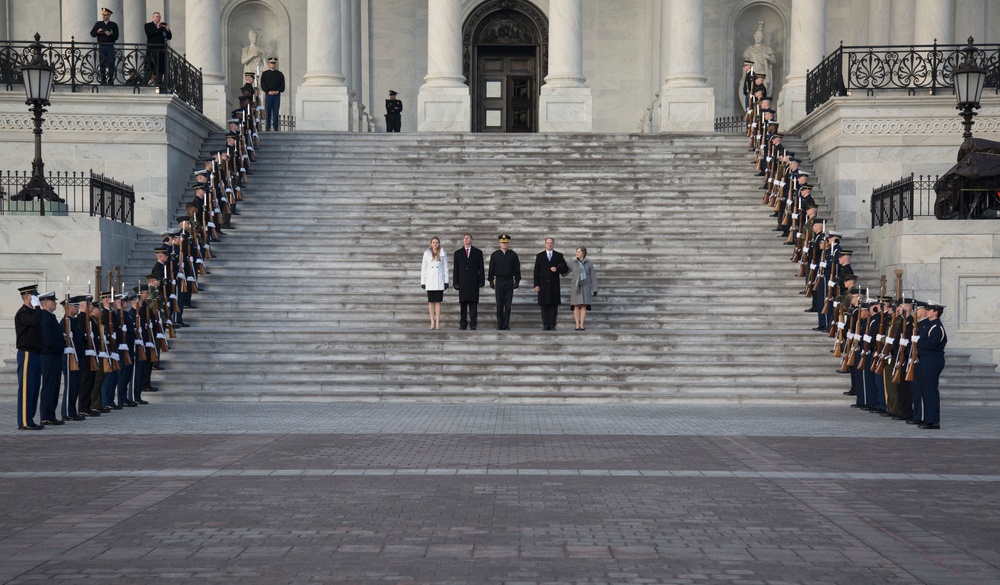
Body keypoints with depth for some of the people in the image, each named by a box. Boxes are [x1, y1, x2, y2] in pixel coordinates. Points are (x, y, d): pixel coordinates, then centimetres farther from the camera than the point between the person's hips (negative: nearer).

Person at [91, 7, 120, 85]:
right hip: (101, 46, 2)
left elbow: (116, 37, -2)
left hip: (110, 47, -2)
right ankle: (103, 81, 7)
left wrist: (110, 34, -20)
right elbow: (92, 34, 8)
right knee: (102, 64, 2)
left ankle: (110, 81, 4)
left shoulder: (114, 25, 5)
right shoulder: (98, 24, 11)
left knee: (111, 64, -2)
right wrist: (97, 32, -11)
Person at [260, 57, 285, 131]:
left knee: (276, 111, -1)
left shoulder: (280, 74, 11)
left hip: (277, 95, 1)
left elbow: (282, 85, 7)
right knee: (268, 111, -2)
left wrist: (278, 91, -9)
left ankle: (276, 127, 1)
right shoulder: (264, 74, 8)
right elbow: (263, 85, 1)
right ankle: (267, 127, 0)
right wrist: (268, 91, -12)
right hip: (268, 95, -1)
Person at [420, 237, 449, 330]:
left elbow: (445, 268, 7)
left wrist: (446, 281, 1)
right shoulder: (427, 254, 7)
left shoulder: (443, 254, 6)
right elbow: (423, 268, 7)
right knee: (431, 301, 1)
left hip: (439, 281, 0)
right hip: (429, 281, 1)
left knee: (438, 301, -2)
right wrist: (422, 282, 2)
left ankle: (437, 322, 0)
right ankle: (432, 322, 4)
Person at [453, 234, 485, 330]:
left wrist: (481, 281, -2)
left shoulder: (478, 252, 9)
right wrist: (455, 282, 1)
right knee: (463, 303, 0)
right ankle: (463, 324, 2)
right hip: (462, 282, 1)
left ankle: (473, 324, -2)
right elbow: (456, 269, 9)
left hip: (474, 282, -1)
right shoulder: (458, 253, 13)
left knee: (473, 303, -4)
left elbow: (481, 268, 6)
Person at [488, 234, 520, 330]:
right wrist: (491, 281, 1)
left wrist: (517, 281, 0)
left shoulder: (513, 254, 4)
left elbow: (517, 269, 6)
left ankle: (506, 324, 6)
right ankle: (500, 325, 4)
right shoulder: (495, 254, 4)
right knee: (499, 305, 0)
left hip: (509, 281, 0)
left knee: (508, 304, 1)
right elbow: (491, 269, 6)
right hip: (499, 281, 0)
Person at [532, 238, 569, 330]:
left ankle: (552, 325, 1)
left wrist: (557, 269, -11)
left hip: (554, 285, 0)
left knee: (554, 305, -2)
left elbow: (566, 269, 8)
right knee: (544, 305, -2)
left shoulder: (559, 256, 8)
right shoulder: (539, 256, 7)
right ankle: (546, 325, 1)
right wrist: (536, 285, -5)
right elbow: (536, 271, 3)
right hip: (543, 284, 0)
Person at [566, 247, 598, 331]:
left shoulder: (589, 264, 2)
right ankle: (577, 325, 1)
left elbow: (593, 277, 3)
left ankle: (582, 325, 2)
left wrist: (595, 290, -2)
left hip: (585, 287, 0)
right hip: (575, 287, 0)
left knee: (584, 306, -3)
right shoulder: (572, 263, 4)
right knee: (576, 306, -3)